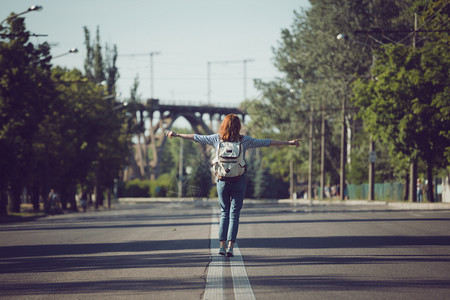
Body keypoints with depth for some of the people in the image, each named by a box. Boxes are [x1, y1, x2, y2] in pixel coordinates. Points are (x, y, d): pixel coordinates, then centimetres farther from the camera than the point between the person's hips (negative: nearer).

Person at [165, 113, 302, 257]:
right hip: (238, 181, -1)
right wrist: (289, 142, 7)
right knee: (234, 213, 4)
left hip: (222, 181, 1)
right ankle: (230, 246, -4)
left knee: (224, 212, 12)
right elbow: (267, 142, 0)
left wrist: (176, 134, 21)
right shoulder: (244, 140, -4)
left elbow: (196, 138, 8)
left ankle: (222, 245, 2)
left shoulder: (217, 139, -1)